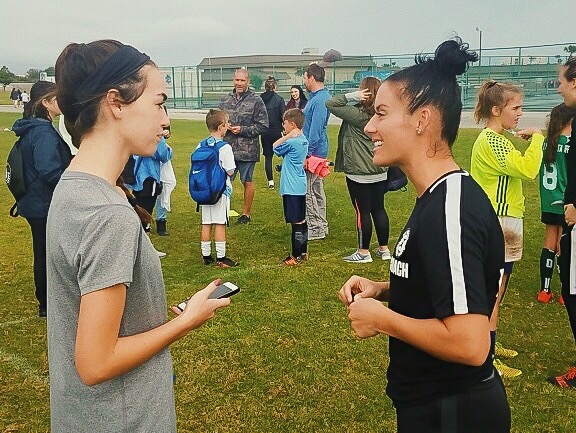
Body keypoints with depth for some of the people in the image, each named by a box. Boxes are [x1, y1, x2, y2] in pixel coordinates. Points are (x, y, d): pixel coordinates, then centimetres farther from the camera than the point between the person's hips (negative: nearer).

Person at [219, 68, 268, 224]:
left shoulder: (256, 101, -5)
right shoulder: (225, 100, 8)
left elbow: (263, 126, -7)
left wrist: (243, 130, -15)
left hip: (247, 150, -4)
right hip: (228, 148, 4)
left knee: (247, 182, 8)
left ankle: (246, 213, 21)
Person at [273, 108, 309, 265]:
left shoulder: (291, 141, -17)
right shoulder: (303, 140, 10)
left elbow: (275, 147, -3)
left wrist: (288, 135, -8)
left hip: (292, 188, -10)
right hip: (300, 187, 10)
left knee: (296, 223, -3)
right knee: (301, 221, 15)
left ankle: (296, 256, 3)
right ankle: (303, 253, 24)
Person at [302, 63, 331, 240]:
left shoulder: (320, 100, -20)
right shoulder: (317, 97, 12)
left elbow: (315, 130, -22)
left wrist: (307, 153, -21)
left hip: (314, 152, -10)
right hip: (318, 151, 10)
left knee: (309, 191, -4)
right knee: (317, 190, 16)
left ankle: (315, 229, 3)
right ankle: (321, 226, 25)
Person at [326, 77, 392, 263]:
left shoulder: (358, 114, -17)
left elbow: (330, 104, -14)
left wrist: (352, 96, -17)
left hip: (359, 173, -7)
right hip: (380, 171, 7)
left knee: (362, 211, 1)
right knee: (379, 209, 13)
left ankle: (363, 252, 9)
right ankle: (384, 249, 22)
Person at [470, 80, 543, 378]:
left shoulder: (494, 139, 14)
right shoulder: (492, 141, -19)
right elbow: (527, 169, -30)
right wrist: (536, 137, -16)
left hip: (499, 222, 11)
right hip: (499, 224, -11)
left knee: (493, 291, 20)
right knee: (493, 293, -3)